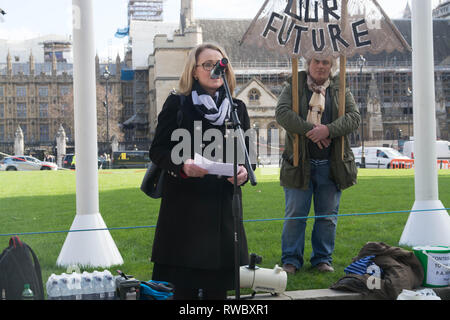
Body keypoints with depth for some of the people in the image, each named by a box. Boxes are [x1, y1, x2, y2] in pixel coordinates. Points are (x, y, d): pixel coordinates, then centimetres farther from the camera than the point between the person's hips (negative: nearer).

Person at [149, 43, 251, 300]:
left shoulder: (237, 108, 13)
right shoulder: (177, 104, 3)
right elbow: (157, 150, -1)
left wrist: (243, 172, -7)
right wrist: (182, 165, -20)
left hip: (223, 205, 3)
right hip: (184, 204, -3)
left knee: (217, 287, 3)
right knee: (184, 287, -4)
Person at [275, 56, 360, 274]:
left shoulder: (341, 90, 10)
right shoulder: (293, 86, 5)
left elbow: (354, 117, -2)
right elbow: (282, 113, -9)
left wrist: (328, 130, -17)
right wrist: (310, 130, -17)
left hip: (331, 165, 2)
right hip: (299, 163, -2)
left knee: (328, 216, 8)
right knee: (295, 214, 2)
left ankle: (323, 258, 20)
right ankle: (291, 260, 12)